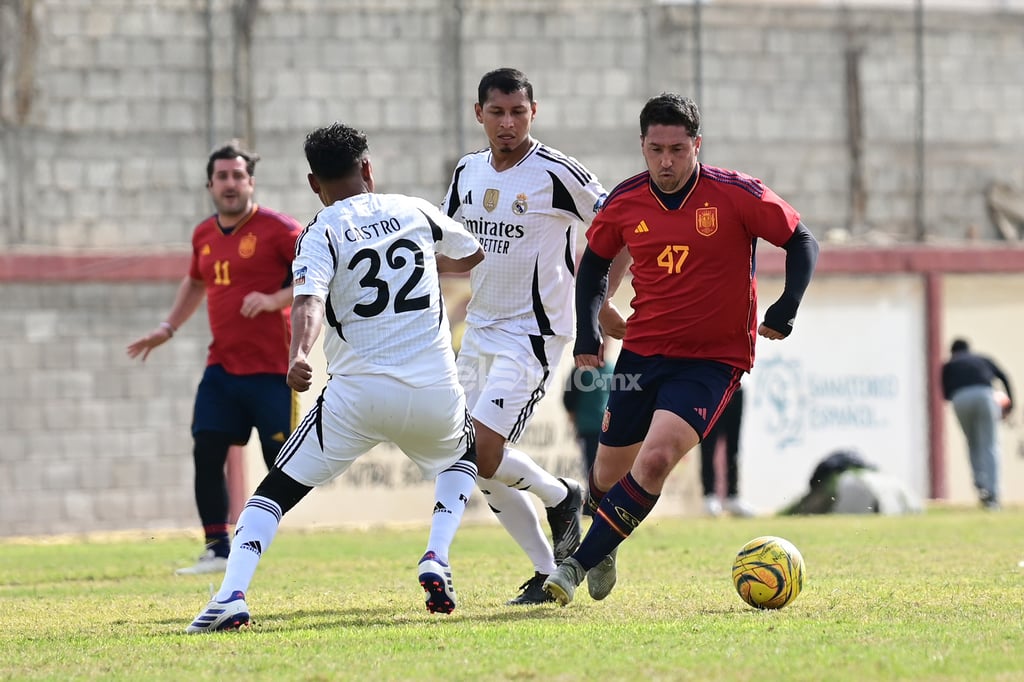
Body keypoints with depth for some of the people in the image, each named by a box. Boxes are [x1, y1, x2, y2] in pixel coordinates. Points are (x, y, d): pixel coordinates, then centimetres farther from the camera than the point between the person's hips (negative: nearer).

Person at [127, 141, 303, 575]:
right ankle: (217, 551, 3)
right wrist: (168, 327, 23)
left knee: (282, 465, -4)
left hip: (271, 367, -6)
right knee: (206, 453, -3)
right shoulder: (204, 235, 11)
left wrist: (277, 299, -21)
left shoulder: (277, 228, -9)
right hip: (222, 367, 6)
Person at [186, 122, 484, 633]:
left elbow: (309, 301, -22)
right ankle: (436, 559, 9)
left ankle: (232, 594, -12)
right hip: (434, 392, 3)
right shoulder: (414, 211, 11)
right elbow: (472, 254, 30)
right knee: (462, 457, 34)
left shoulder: (321, 235, -1)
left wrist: (298, 356, -36)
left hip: (358, 394, -3)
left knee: (278, 489, 7)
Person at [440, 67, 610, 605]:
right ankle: (549, 574, 16)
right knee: (485, 467, 5)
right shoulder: (468, 172, 6)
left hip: (533, 334, -7)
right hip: (479, 332, 7)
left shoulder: (556, 172, -13)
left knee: (483, 454, -18)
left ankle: (559, 497, 10)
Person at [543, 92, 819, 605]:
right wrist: (586, 331, 5)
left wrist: (787, 308, -16)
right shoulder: (626, 201, -1)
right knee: (609, 474, 7)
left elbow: (802, 241, -3)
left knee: (656, 458, -23)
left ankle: (579, 564, -12)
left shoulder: (736, 194, -11)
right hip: (642, 350, 4)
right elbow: (595, 260, 16)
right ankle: (603, 549, 40)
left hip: (713, 359, -4)